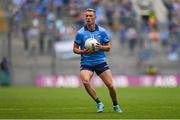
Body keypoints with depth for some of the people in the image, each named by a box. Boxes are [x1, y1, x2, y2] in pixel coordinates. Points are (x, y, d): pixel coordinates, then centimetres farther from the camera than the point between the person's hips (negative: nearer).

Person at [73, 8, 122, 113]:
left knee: (110, 85, -5)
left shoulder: (102, 31, 1)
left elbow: (108, 47, 8)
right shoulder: (80, 33, -2)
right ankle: (99, 103, -12)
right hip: (86, 63, -1)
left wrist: (101, 47, -14)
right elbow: (75, 49, 4)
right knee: (85, 81, -28)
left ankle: (116, 106, 21)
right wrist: (83, 51, -16)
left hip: (100, 62, 1)